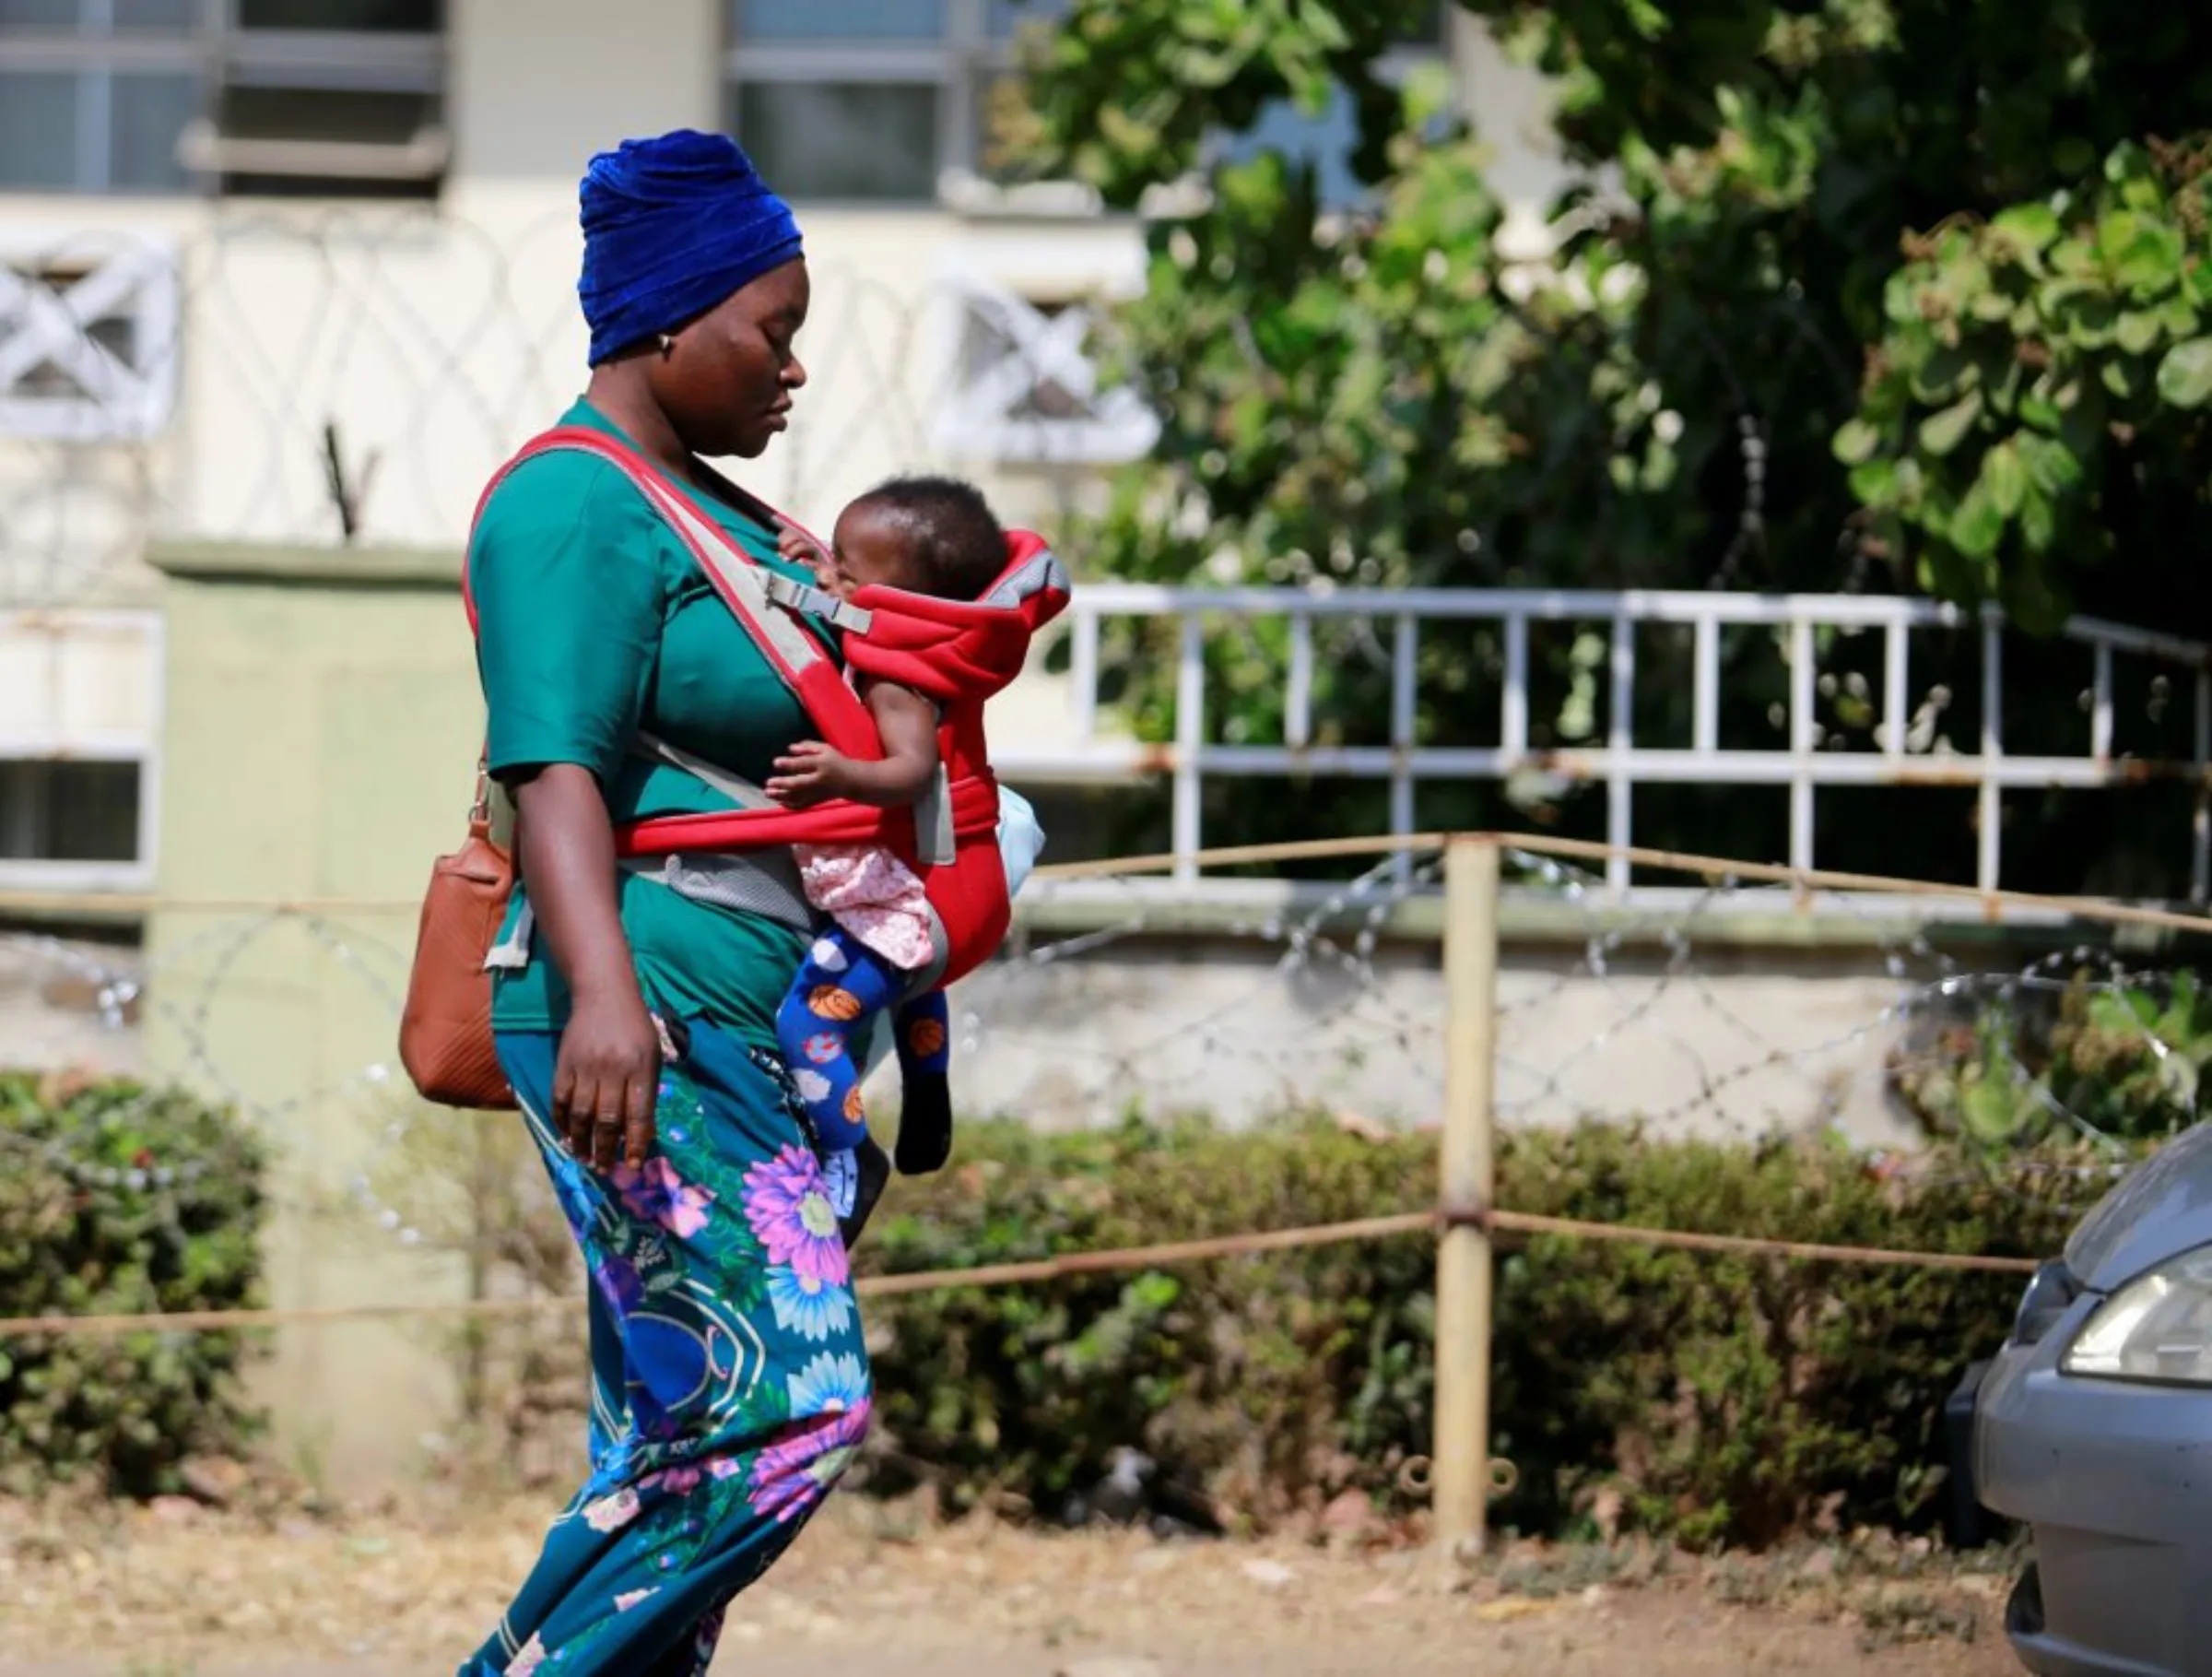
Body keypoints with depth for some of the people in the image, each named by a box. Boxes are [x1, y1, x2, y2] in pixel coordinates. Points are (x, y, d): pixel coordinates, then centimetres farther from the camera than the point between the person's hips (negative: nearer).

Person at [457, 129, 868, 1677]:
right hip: (647, 1033, -10)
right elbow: (555, 766, -22)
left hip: (743, 1039, 10)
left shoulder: (700, 504, 22)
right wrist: (601, 991, -34)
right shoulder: (576, 507, -10)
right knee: (787, 1395, -20)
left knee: (671, 1453, 6)